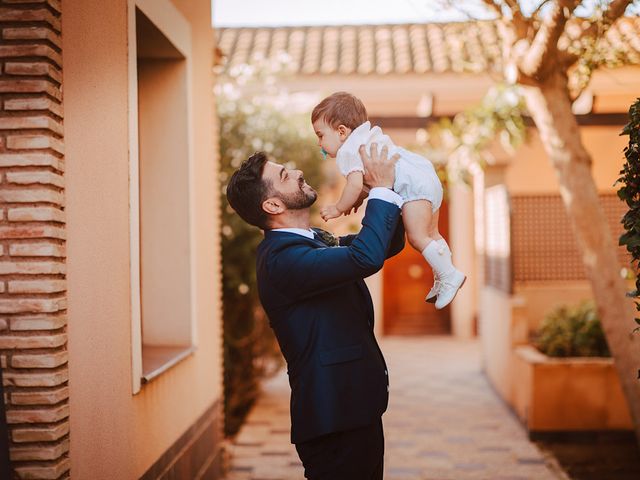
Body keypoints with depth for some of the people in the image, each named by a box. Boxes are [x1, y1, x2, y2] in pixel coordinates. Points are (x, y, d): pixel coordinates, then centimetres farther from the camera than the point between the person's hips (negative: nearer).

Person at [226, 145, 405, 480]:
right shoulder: (281, 257, -20)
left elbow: (389, 244, 19)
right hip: (334, 417, -10)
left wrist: (388, 188, 3)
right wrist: (382, 188, -19)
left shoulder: (315, 241, 12)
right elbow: (366, 257, -33)